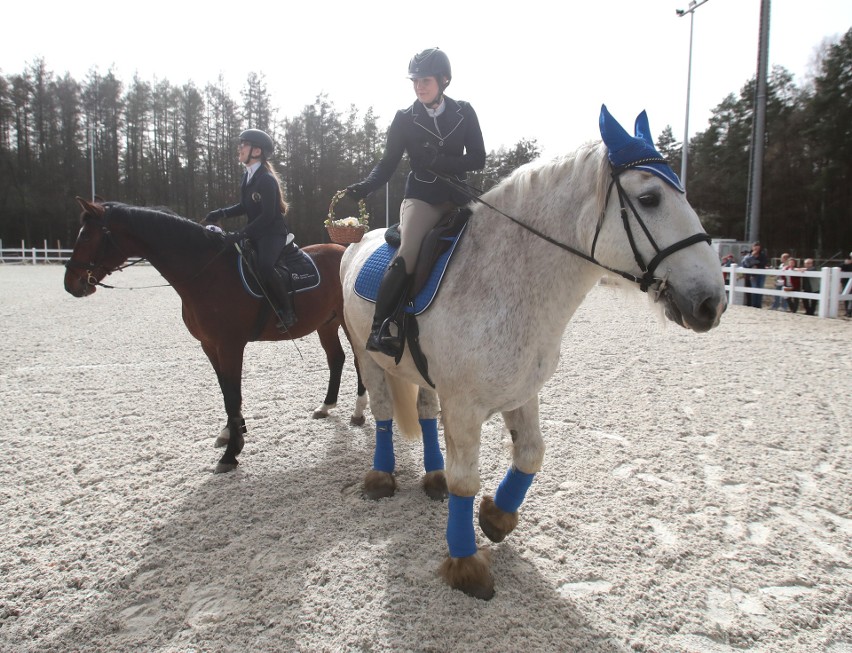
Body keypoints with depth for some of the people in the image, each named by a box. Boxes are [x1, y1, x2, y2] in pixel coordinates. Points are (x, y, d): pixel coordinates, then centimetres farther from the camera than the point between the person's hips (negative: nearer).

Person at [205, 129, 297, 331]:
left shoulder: (267, 179, -16)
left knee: (264, 265, -35)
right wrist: (221, 213, 5)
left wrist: (242, 234, -26)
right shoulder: (247, 176, 10)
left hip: (273, 232, -10)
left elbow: (268, 215, -22)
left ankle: (287, 310, -19)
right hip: (256, 233, 10)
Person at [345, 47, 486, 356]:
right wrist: (366, 186, -16)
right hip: (422, 197, -3)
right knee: (406, 256, -26)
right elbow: (388, 163, 4)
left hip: (459, 197, 4)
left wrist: (439, 160, -15)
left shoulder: (464, 113, 6)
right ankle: (379, 328, -22)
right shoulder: (404, 119, 3)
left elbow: (477, 159, 1)